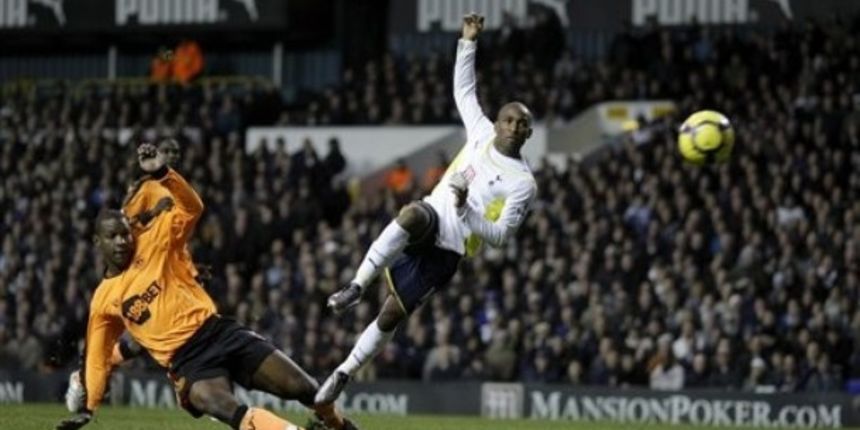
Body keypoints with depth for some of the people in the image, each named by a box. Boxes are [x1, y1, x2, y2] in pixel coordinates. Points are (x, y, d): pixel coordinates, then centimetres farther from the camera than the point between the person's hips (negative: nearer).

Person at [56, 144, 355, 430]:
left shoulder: (153, 245, 7)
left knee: (304, 389, -3)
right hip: (188, 362, -1)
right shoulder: (103, 300, 10)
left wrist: (162, 174, -17)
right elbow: (96, 356, 21)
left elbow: (191, 207, -2)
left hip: (218, 333, 1)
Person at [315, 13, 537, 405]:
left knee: (392, 314, -3)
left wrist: (467, 211, -22)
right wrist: (469, 43, 9)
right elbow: (463, 91, 18)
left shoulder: (523, 183, -4)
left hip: (447, 250, -2)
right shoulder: (481, 133, 8)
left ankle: (345, 373, 13)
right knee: (414, 212, -37)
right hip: (428, 222, 2)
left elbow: (500, 236, -7)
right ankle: (356, 286, -34)